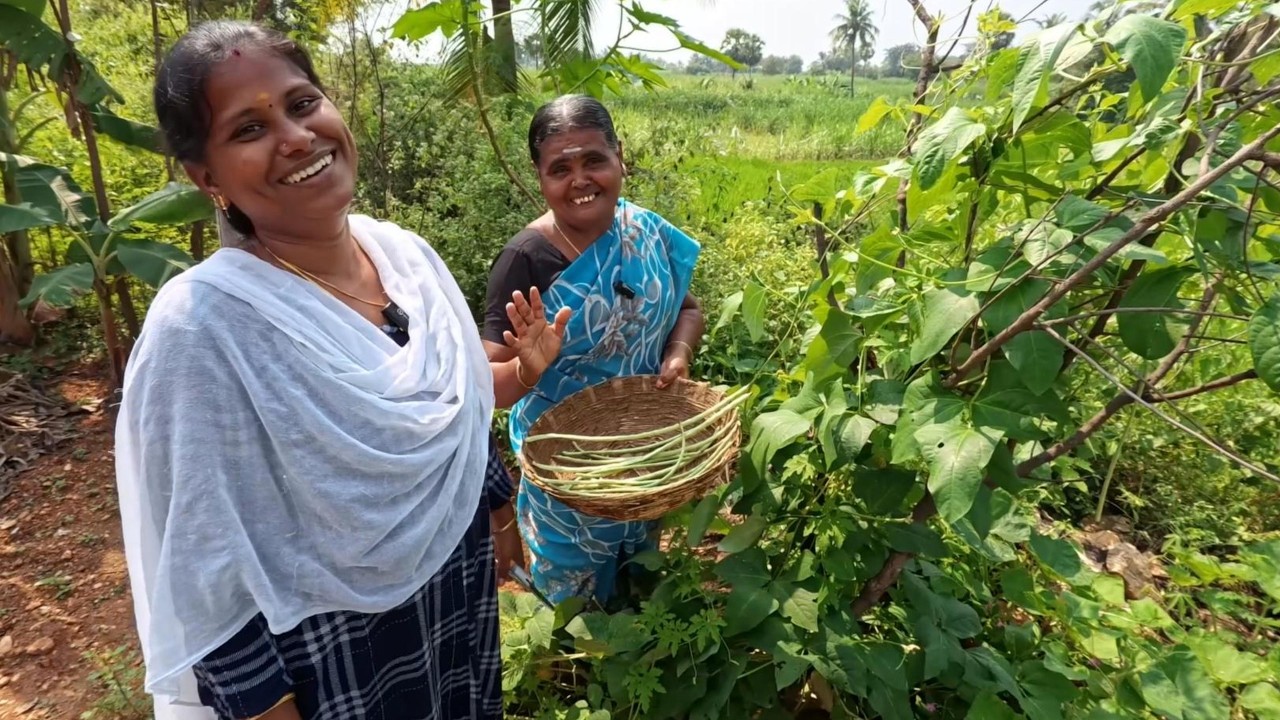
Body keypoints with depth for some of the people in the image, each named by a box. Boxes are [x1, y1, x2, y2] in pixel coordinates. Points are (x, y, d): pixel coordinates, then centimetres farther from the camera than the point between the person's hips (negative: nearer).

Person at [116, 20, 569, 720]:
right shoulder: (201, 324, -25)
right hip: (329, 652, -5)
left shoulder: (406, 252, -7)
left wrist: (521, 372, -4)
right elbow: (206, 570, -18)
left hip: (461, 595, 6)